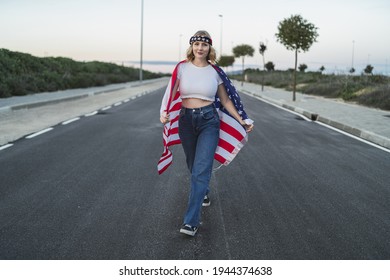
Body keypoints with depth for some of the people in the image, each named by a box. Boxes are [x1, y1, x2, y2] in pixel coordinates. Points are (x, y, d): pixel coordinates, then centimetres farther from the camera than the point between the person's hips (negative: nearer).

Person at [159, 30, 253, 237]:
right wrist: (164, 113, -20)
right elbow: (171, 94, -2)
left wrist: (241, 121, 4)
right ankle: (203, 193, 47)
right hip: (186, 121, 2)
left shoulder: (215, 72, 1)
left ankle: (191, 221, -13)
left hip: (208, 121, -2)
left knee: (201, 170, -12)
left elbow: (225, 100, 8)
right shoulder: (182, 68, 1)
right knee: (194, 167, 15)